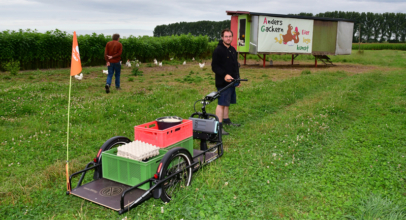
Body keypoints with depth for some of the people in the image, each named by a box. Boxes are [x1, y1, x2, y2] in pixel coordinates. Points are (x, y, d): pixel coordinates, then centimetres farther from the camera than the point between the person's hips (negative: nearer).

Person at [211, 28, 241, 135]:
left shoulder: (233, 50, 16)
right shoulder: (218, 50, -11)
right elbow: (214, 67, -14)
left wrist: (237, 78, 18)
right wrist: (224, 75, -25)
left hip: (232, 81, 8)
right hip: (222, 82, -8)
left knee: (227, 102, 17)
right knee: (222, 103, -9)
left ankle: (226, 120, 31)